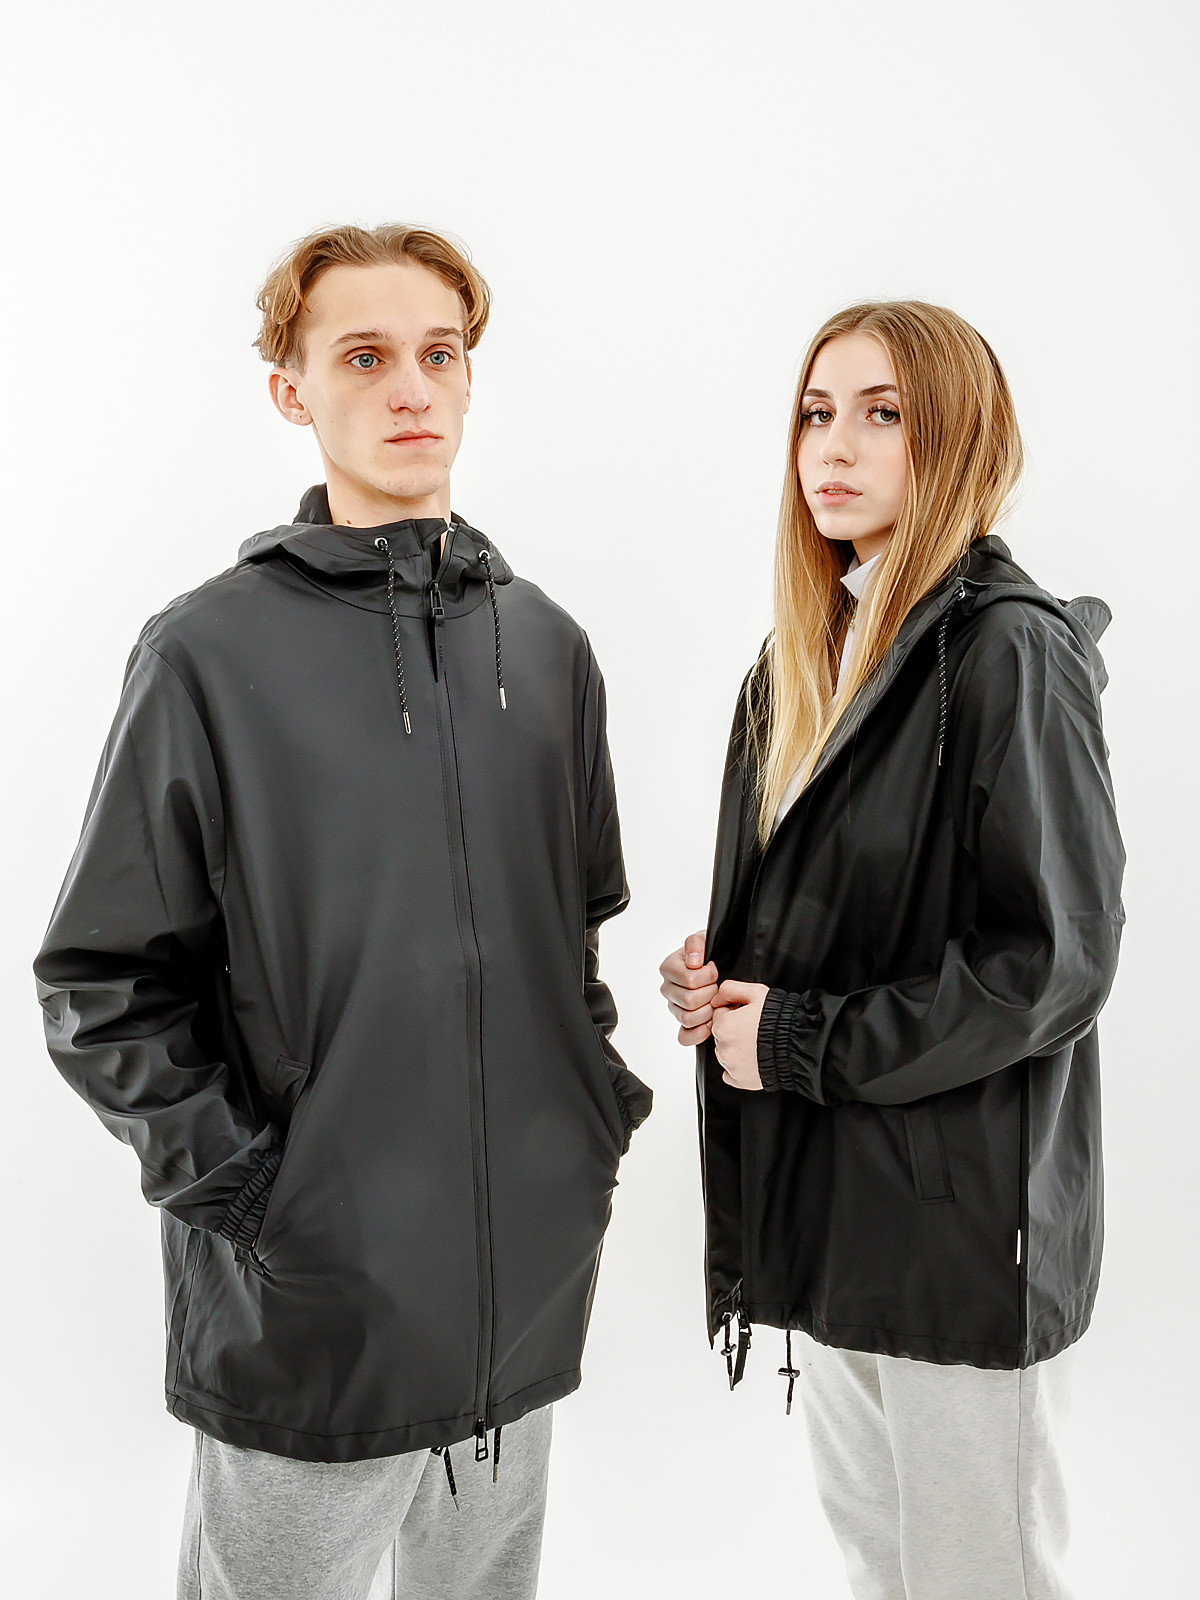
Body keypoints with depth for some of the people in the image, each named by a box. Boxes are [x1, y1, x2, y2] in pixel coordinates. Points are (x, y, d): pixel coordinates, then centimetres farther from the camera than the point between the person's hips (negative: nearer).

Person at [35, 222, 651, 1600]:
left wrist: (596, 1116, 6)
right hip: (306, 1307, -4)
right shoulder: (211, 653, -8)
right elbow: (101, 984, -8)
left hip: (529, 1283, 5)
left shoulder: (545, 645, 6)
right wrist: (239, 1181, -14)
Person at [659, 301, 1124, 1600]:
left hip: (955, 1204, -8)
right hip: (816, 1191, 8)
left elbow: (1050, 960, -20)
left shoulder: (1009, 649, -15)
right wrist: (721, 972, -1)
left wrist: (803, 1044, -15)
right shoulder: (808, 646, 9)